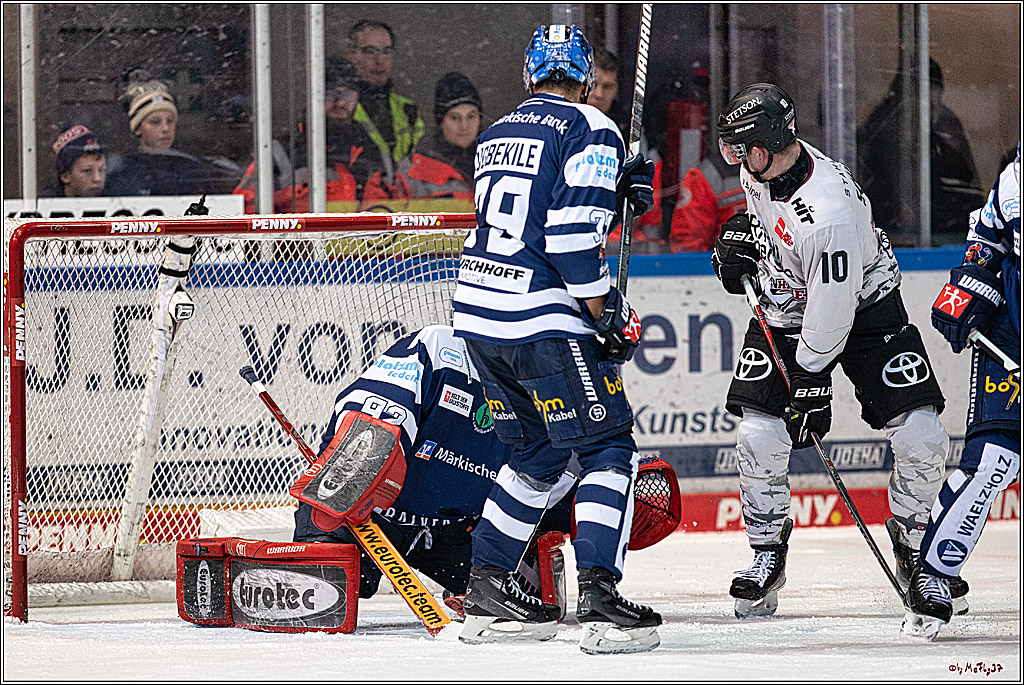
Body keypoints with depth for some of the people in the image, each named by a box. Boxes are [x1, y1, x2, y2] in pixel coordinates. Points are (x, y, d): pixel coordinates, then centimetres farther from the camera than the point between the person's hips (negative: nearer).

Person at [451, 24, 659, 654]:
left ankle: (487, 591, 20)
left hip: (478, 314, 8)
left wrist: (618, 191, 18)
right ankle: (599, 597, -17)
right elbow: (573, 233, -16)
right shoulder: (592, 132, -6)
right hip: (542, 321, -8)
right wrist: (606, 312, -11)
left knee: (537, 455, 20)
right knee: (609, 451, -3)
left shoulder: (495, 136, 18)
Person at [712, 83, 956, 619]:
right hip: (784, 309, 6)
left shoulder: (829, 214, -37)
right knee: (757, 435, -9)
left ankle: (913, 540, 11)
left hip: (862, 307, -6)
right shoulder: (760, 166, -14)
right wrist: (741, 236, 2)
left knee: (920, 437, -13)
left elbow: (829, 320, -30)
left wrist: (809, 382, -24)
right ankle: (767, 553, 8)